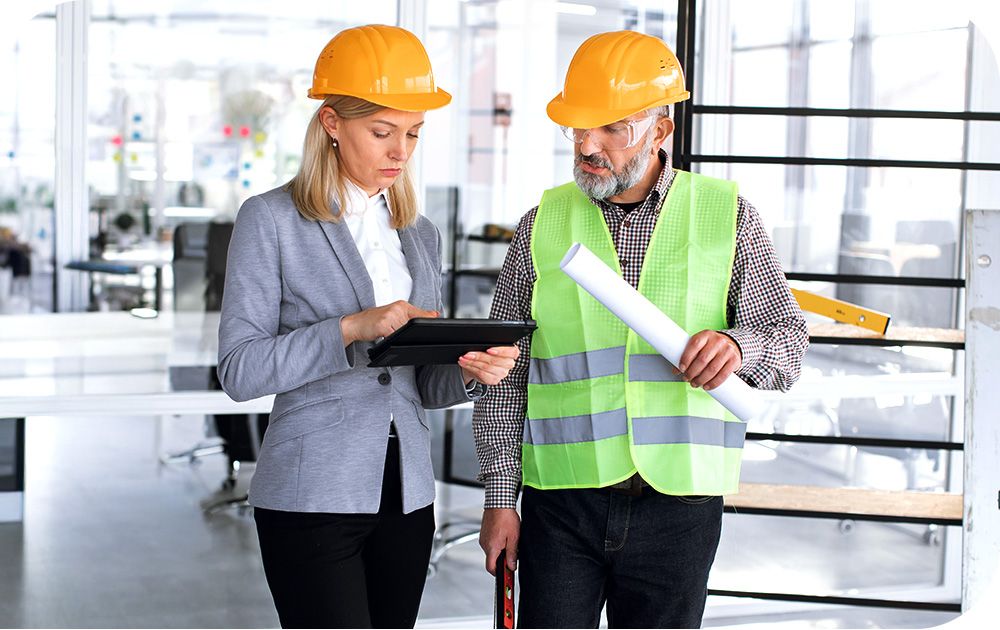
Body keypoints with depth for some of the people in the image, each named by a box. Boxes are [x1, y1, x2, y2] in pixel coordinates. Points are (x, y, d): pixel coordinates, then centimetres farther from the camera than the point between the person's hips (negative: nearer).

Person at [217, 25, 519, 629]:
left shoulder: (420, 234, 13)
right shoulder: (272, 220, -4)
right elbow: (240, 370, -10)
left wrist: (468, 372, -7)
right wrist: (351, 329, -20)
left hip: (407, 493, 5)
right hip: (313, 495, -5)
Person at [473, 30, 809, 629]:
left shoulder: (728, 215, 2)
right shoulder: (544, 224, 4)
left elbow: (787, 338, 1)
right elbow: (505, 374, 7)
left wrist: (738, 344, -22)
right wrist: (500, 495, 3)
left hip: (678, 505, 0)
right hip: (561, 502, 0)